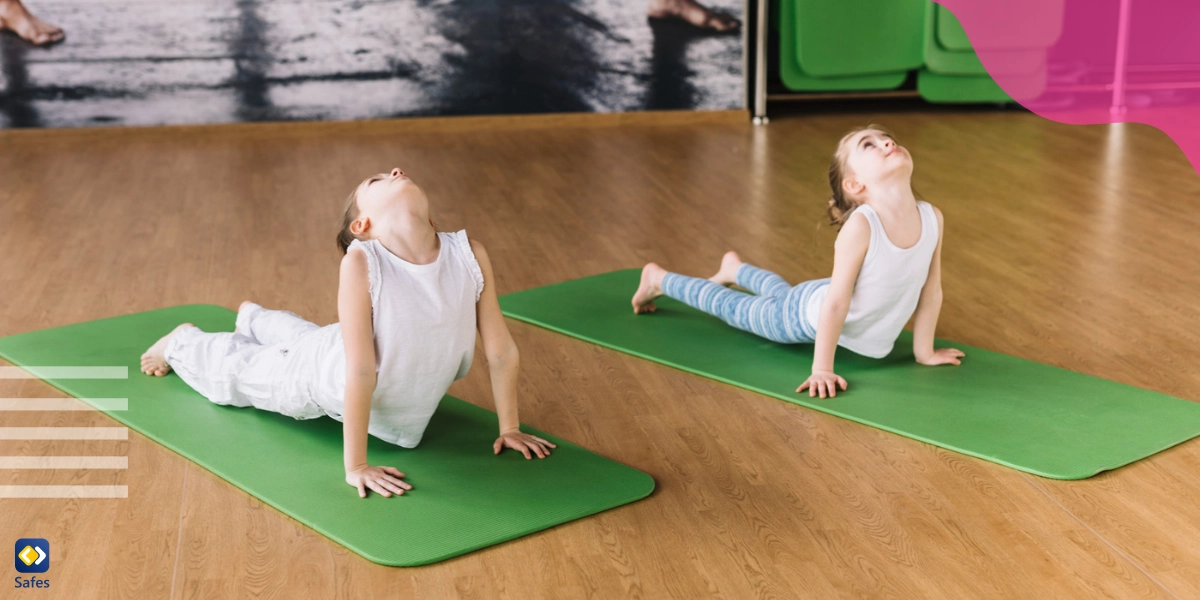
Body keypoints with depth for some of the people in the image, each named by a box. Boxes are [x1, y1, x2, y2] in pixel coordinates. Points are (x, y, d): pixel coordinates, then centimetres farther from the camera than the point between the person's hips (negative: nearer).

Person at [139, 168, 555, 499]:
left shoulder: (470, 255, -28)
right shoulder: (360, 263, -36)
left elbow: (501, 350, -18)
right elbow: (360, 371, -36)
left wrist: (510, 429, -12)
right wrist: (355, 466, -34)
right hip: (326, 378, -4)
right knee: (234, 372, 25)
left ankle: (253, 318, 67)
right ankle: (184, 341, 58)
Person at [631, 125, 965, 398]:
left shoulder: (933, 218, -22)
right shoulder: (860, 226, -37)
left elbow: (931, 290, -9)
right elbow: (836, 301, -33)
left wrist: (924, 351, -1)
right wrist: (821, 369, -29)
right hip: (810, 313, -6)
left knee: (781, 294, 35)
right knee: (733, 307, 19)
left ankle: (734, 269, 64)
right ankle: (658, 278, 43)